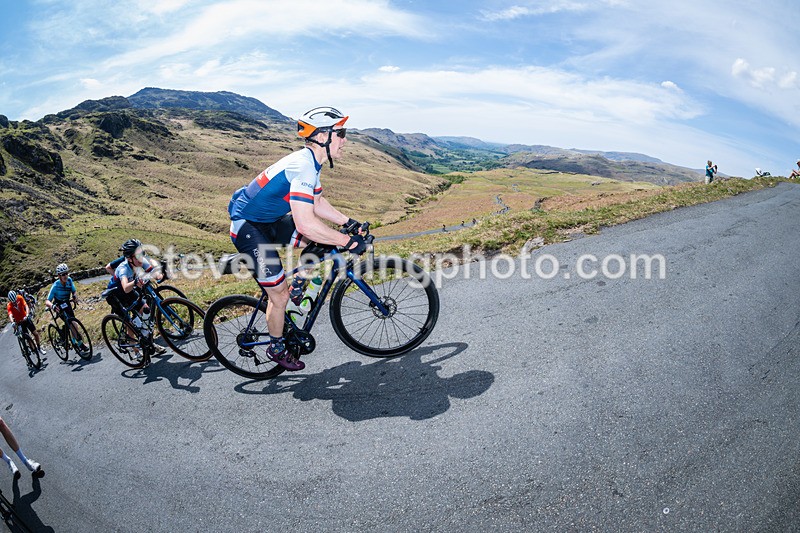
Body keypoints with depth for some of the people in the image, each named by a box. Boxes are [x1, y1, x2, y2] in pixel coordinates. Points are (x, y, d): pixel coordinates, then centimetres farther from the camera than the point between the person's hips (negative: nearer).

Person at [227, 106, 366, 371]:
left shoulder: (309, 162, 2)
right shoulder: (303, 167, -29)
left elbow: (317, 203, 14)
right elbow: (306, 224, -36)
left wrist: (348, 222, 4)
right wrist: (348, 241, -29)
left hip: (267, 221, 9)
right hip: (248, 228, -9)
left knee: (323, 241, 1)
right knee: (280, 295, -4)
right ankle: (276, 349, 20)